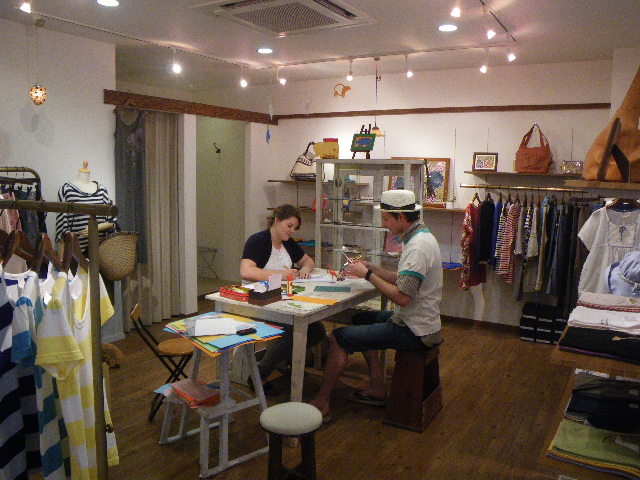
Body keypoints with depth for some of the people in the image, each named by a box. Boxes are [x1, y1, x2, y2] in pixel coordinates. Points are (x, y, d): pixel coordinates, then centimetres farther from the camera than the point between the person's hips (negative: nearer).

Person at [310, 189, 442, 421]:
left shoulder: (418, 247, -24)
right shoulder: (421, 237, 9)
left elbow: (402, 297, -29)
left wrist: (368, 275, -19)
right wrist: (371, 268, 4)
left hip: (413, 331, -11)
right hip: (416, 321, 11)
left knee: (339, 338, -10)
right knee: (361, 319, 27)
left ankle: (322, 403, 5)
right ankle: (377, 388, 25)